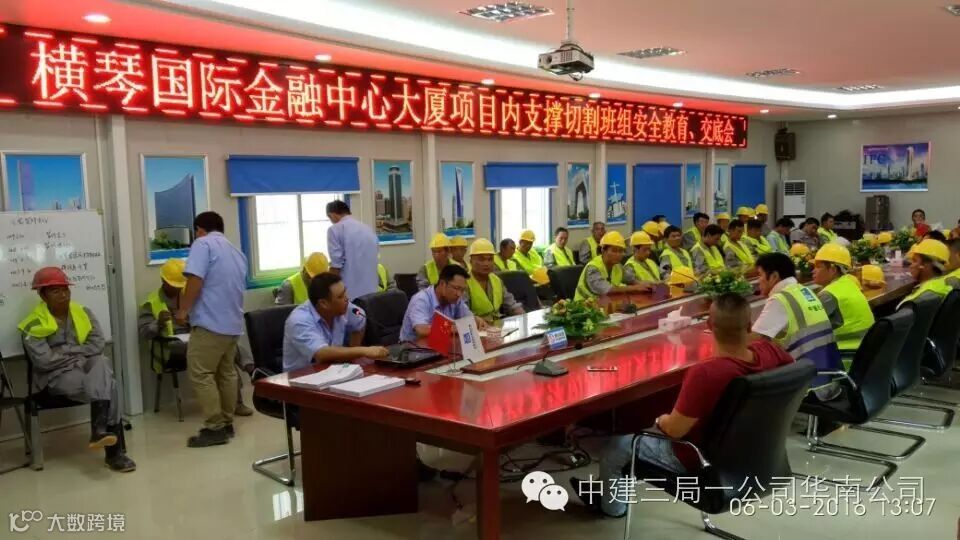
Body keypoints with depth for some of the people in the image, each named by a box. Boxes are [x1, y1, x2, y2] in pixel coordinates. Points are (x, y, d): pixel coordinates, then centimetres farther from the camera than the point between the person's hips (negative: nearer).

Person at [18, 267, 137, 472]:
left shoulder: (84, 313, 8)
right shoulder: (34, 325, -4)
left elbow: (98, 344, -4)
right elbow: (44, 361, -16)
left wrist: (65, 350, -11)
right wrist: (78, 352, -8)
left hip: (89, 366, 4)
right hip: (57, 376, -4)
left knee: (101, 362, -33)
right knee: (106, 386, -31)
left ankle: (100, 430, -35)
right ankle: (115, 450, -33)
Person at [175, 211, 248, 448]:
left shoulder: (203, 244, -5)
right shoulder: (237, 252, 20)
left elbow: (195, 280, -17)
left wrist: (183, 310, -9)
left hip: (210, 322, -9)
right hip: (233, 322, 9)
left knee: (201, 374, -4)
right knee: (227, 373, 15)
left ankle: (214, 429, -4)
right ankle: (227, 423, 20)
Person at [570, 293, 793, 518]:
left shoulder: (704, 373, -41)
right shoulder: (769, 352, -21)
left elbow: (675, 429, -26)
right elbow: (791, 366, 6)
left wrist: (661, 420, -4)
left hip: (697, 459, -7)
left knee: (612, 447, 15)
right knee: (656, 430, 32)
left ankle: (611, 505, 43)